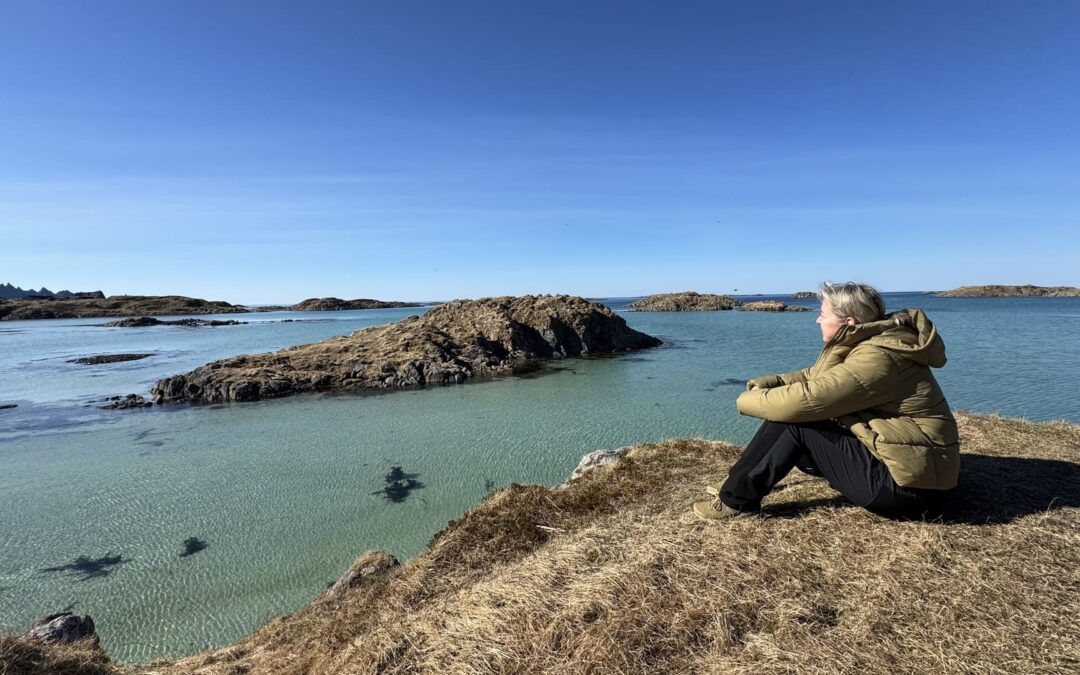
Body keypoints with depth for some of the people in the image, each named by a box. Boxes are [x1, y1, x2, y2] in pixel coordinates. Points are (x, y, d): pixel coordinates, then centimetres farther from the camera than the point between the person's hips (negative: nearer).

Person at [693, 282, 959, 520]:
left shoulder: (875, 358, -26)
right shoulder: (870, 342, 5)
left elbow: (805, 399, -29)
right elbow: (814, 376, 13)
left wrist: (749, 400, -12)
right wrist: (768, 383, -4)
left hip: (909, 485, -10)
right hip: (899, 462, 10)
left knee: (793, 421, -18)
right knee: (792, 414, 2)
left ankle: (736, 500, -7)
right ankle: (741, 484, 9)